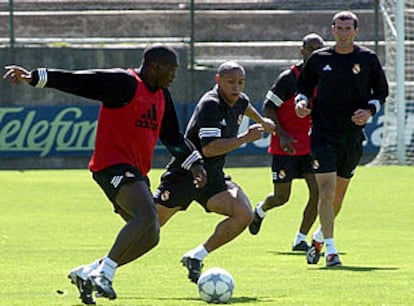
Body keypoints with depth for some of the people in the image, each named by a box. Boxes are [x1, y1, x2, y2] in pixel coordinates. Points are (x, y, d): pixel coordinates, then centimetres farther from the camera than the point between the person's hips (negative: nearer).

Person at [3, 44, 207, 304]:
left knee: (149, 237, 3)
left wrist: (193, 162, 17)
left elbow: (173, 137, 28)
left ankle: (87, 273, 12)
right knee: (147, 214, -29)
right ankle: (104, 273, -27)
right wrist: (34, 78, -23)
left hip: (135, 172, 10)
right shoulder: (124, 83, -10)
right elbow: (77, 81, -15)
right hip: (113, 165, -10)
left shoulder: (162, 96, 17)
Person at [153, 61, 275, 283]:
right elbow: (209, 148, -33)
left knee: (244, 215, -18)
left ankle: (196, 257, -7)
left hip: (212, 177, 7)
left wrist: (262, 121, 49)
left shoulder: (238, 101, 3)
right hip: (183, 176, -7)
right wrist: (245, 138, -28)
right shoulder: (210, 105, -23)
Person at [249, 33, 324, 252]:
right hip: (285, 146, -5)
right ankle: (260, 211, 36)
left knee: (317, 191, -11)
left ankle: (301, 239, 1)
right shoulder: (288, 78, -12)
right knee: (281, 197, 0)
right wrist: (282, 134, -20)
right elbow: (268, 107, -10)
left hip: (310, 146, 5)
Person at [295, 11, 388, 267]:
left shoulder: (368, 59, 3)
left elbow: (382, 91, 11)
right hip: (323, 133, -2)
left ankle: (320, 240, 32)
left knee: (339, 194, 10)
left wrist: (370, 111, -7)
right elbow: (304, 84, 17)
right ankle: (330, 250, -15)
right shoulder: (319, 59, 3)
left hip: (353, 137, 2)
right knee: (327, 190, -15)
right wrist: (302, 100, -4)